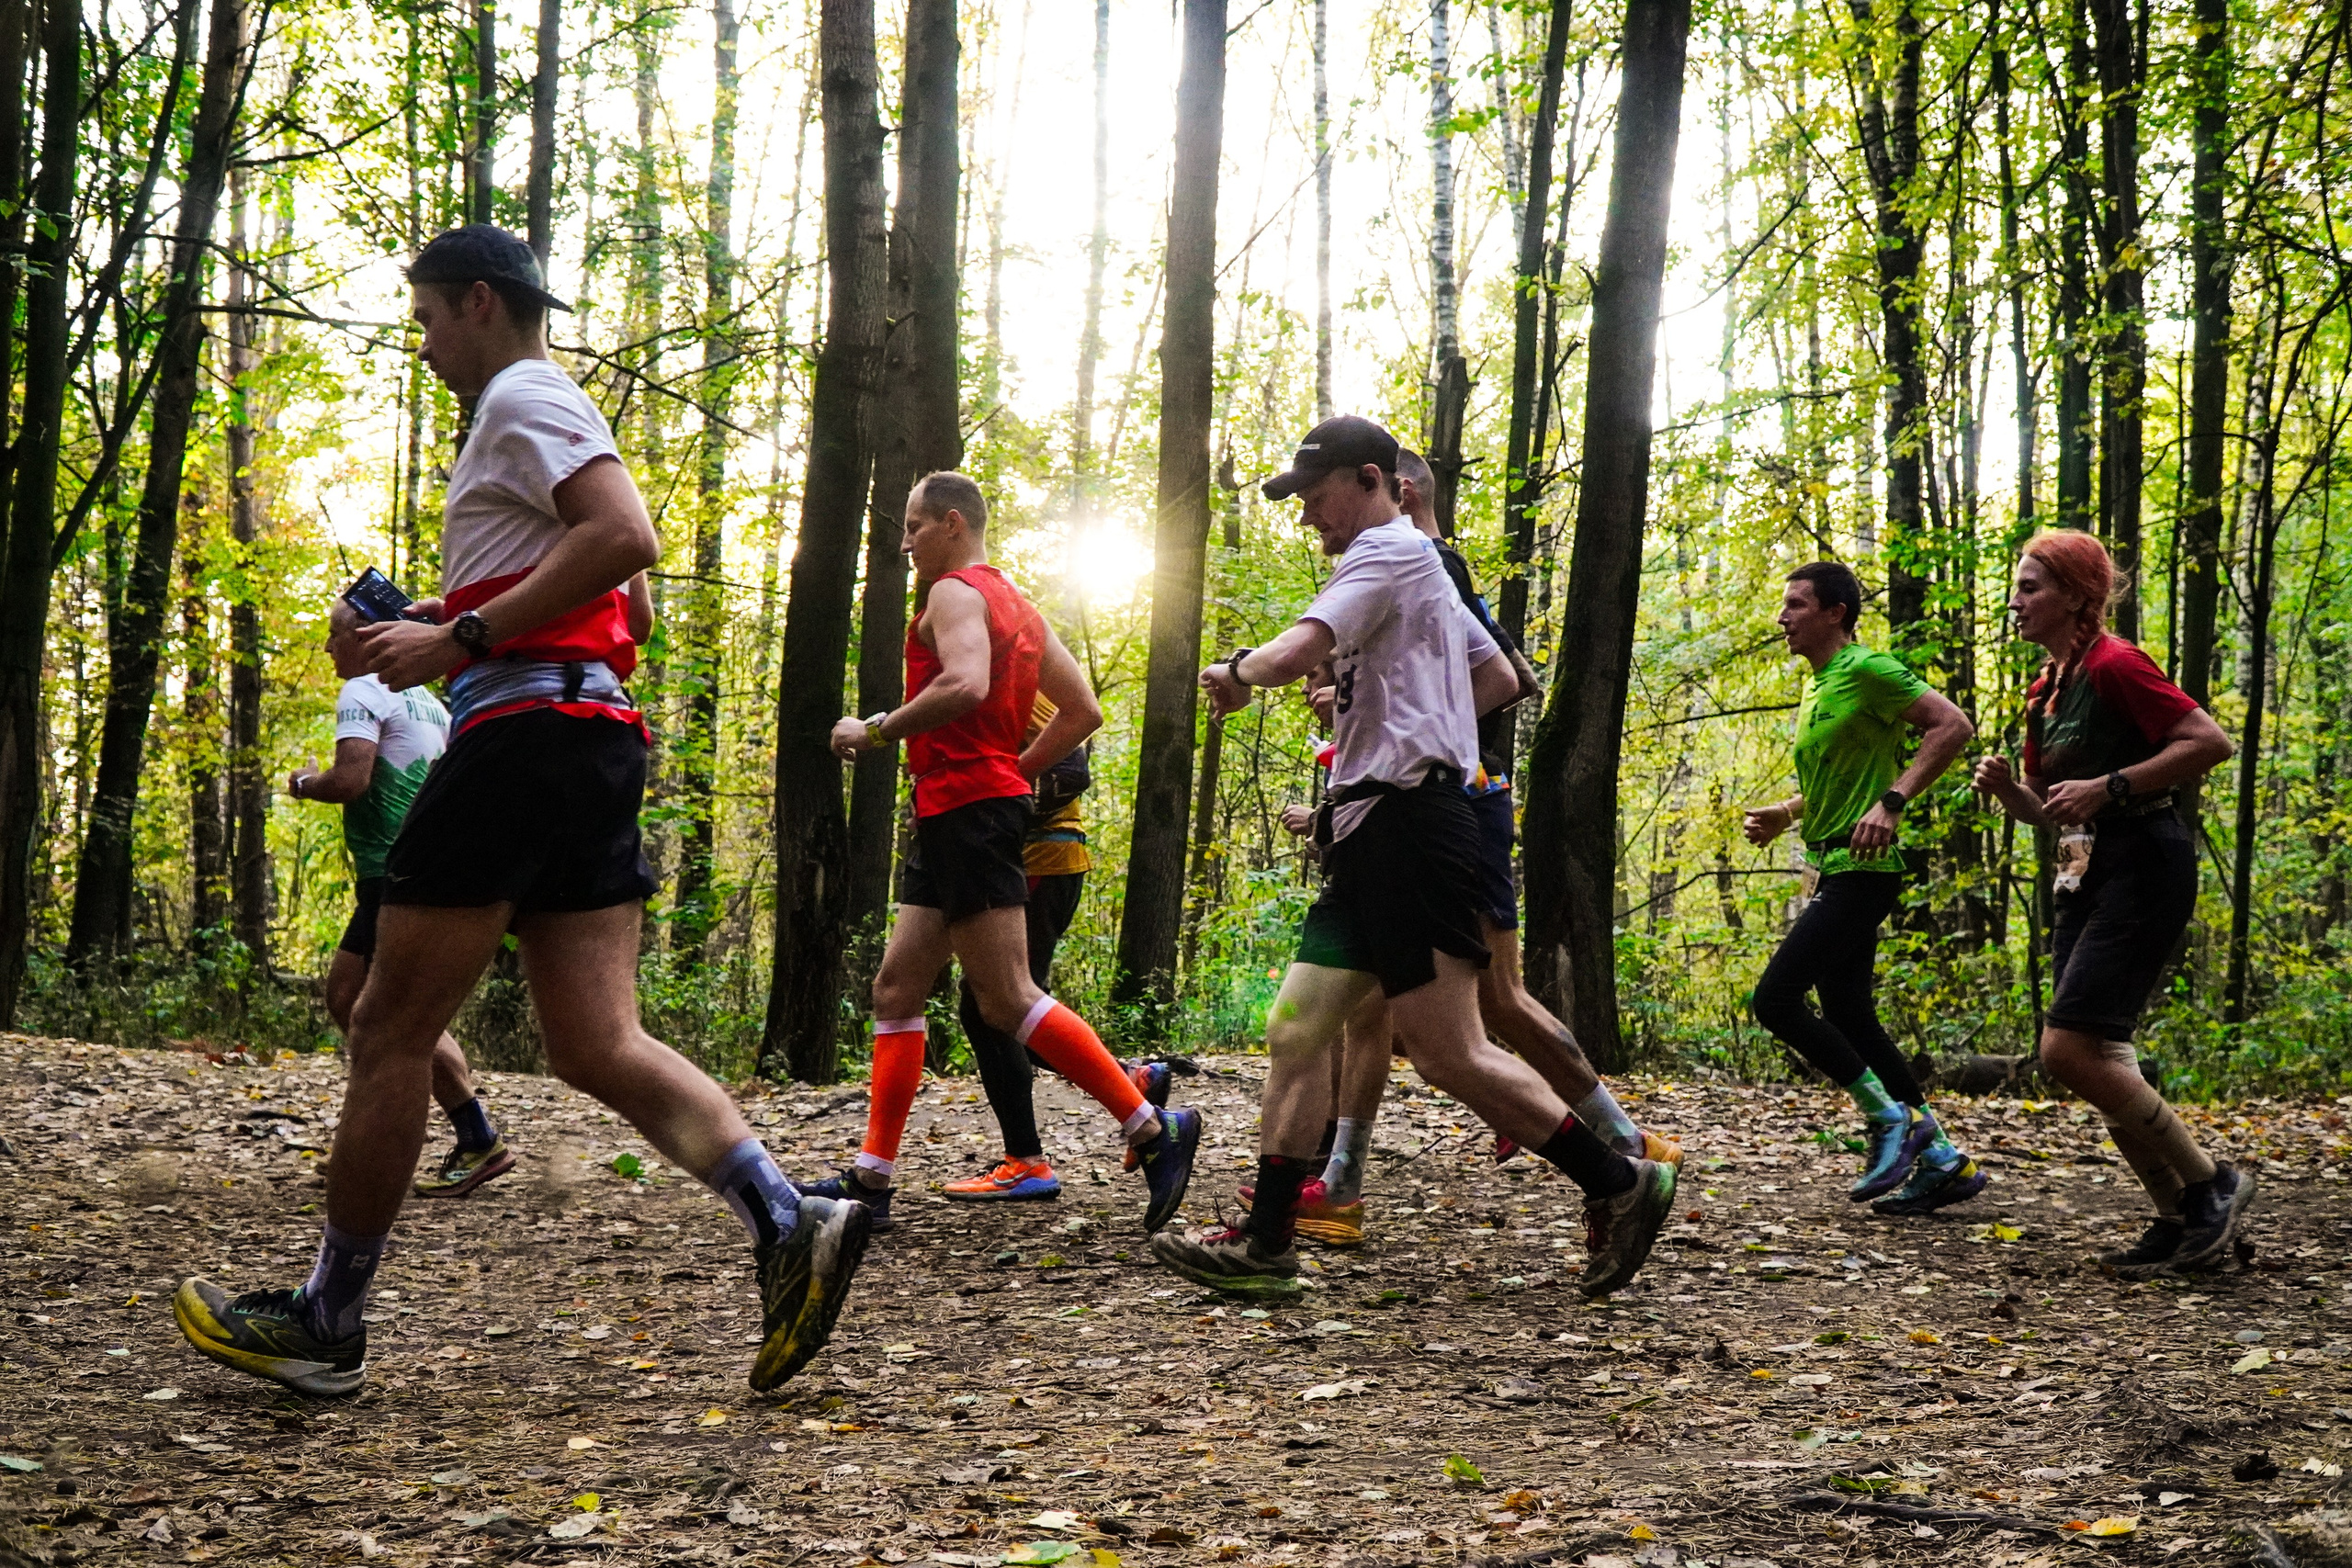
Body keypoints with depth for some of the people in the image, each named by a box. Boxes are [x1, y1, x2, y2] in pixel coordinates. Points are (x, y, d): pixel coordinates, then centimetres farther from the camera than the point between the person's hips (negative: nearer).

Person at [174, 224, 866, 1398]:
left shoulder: (522, 399, -4)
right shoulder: (544, 421, 27)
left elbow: (625, 538, -20)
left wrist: (463, 639, -19)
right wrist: (438, 635, 19)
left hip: (527, 729, -10)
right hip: (593, 736, 10)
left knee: (390, 1033, -1)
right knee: (598, 1047, 2)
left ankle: (324, 1325, 8)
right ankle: (789, 1224, -12)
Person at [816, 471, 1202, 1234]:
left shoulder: (955, 593, -8)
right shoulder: (1017, 606, 21)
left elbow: (966, 685, -28)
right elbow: (1083, 710, 20)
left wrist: (876, 730, -17)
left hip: (967, 812, -11)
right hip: (959, 820, 11)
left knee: (1007, 1000, -12)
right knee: (896, 990, 9)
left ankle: (1154, 1130, -12)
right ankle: (871, 1178, 9)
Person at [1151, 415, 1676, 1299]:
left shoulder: (1388, 551, -7)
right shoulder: (1424, 573, 25)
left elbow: (1297, 652, -22)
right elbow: (1500, 679, 33)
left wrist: (1235, 671, -2)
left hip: (1407, 827, -11)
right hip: (1373, 837, 11)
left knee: (1449, 1055, -11)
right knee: (1295, 1031, 5)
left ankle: (1620, 1186, -1)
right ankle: (1265, 1244, 6)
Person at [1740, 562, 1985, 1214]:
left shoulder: (1868, 671, -11)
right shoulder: (1817, 687, 19)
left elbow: (1954, 725, -19)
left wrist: (1891, 803, -26)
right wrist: (1785, 814, 15)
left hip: (1860, 872, -10)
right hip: (1833, 871, 10)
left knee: (1775, 998, -14)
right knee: (1850, 1020, 10)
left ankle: (1891, 1118, -5)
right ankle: (1943, 1160, 14)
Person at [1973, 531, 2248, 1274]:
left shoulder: (2113, 665, -12)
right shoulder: (2046, 688, 15)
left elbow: (2211, 741, -20)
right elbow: (2045, 810, 21)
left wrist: (2108, 786, -22)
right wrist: (2004, 787, 1)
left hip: (2143, 870, -10)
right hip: (2086, 877, 10)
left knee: (2069, 1050, -15)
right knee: (2099, 1059, 6)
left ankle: (2211, 1184, 0)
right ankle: (2182, 1219, 15)